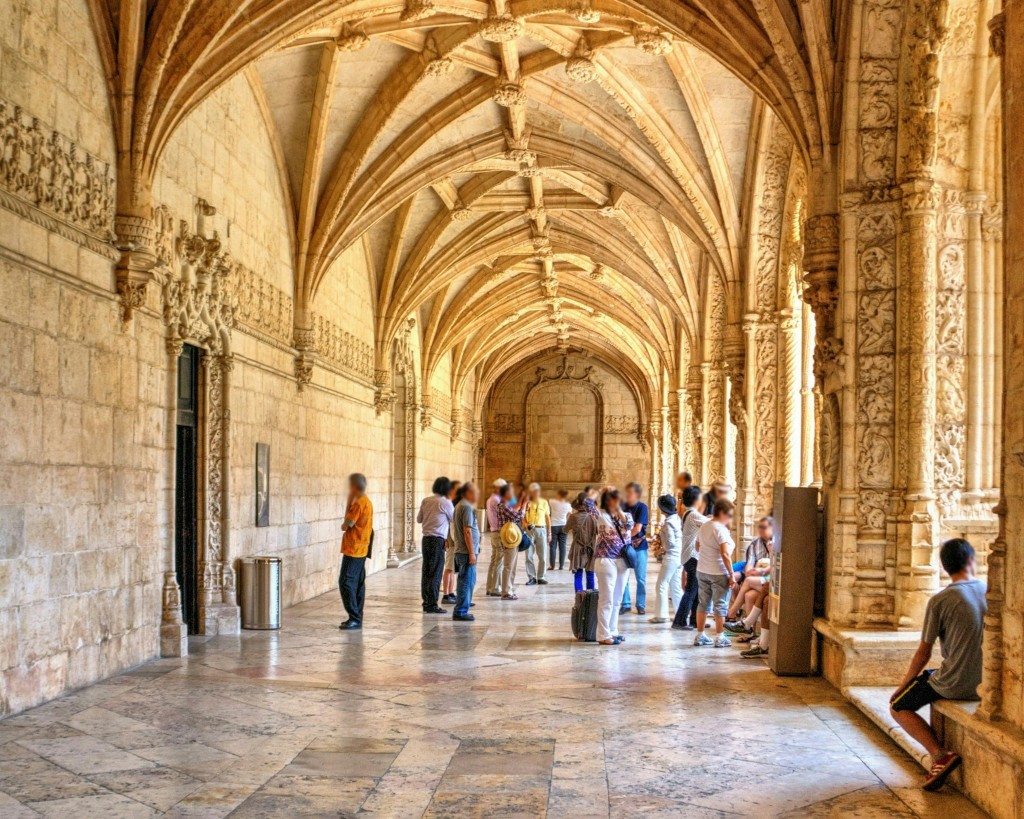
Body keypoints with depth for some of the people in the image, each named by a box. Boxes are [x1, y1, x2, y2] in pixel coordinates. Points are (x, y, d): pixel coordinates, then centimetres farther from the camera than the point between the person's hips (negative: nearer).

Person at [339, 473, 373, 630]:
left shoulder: (358, 503, -17)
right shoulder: (367, 502, 14)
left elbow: (345, 526, -14)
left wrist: (349, 502, -8)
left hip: (353, 550, -10)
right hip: (361, 550, 10)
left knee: (346, 582, -9)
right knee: (358, 583, 10)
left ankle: (354, 618, -11)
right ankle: (356, 619, 13)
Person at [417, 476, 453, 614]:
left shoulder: (425, 501, 6)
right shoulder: (446, 503, -10)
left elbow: (419, 519, 14)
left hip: (426, 538, 6)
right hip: (438, 540, -6)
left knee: (426, 572, 10)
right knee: (435, 573, -2)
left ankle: (426, 603, 16)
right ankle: (432, 605, -2)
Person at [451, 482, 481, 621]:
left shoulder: (459, 506, 15)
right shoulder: (467, 508, -15)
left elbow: (455, 528, 20)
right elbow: (467, 531, -19)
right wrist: (472, 553, -18)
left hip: (460, 551, 10)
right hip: (467, 551, -10)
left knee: (465, 582, 16)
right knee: (467, 582, -6)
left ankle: (461, 611, 21)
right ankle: (460, 612, -4)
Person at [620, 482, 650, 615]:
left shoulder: (642, 507, -8)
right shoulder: (624, 506, 4)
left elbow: (637, 529, -14)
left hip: (639, 546, -3)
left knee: (641, 578, 5)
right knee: (623, 577, 4)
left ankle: (641, 605, 14)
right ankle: (625, 604, 14)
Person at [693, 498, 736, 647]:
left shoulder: (704, 527, 10)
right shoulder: (721, 529, -16)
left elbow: (698, 547, 23)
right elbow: (725, 554, -23)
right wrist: (731, 574, -19)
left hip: (702, 571, 7)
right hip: (719, 573, -7)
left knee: (704, 604, 13)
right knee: (720, 606, 3)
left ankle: (700, 636, 17)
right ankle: (719, 638, 7)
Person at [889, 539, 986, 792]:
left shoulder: (940, 601, -13)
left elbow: (923, 653, -8)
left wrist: (903, 684, 8)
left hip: (955, 684, -6)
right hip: (985, 683, 6)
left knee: (898, 706, 12)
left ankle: (941, 755, -6)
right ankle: (941, 755, 29)